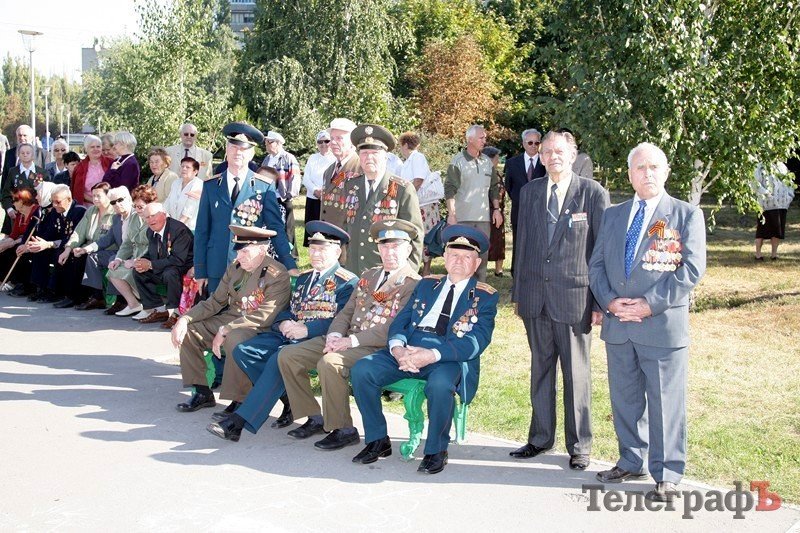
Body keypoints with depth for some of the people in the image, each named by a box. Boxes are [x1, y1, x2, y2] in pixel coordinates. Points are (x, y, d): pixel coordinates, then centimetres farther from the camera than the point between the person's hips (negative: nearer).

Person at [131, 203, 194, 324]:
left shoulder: (179, 229, -23)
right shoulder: (151, 231, 4)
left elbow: (178, 260, -30)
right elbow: (151, 253, 16)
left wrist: (151, 265, -26)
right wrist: (141, 261, -9)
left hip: (185, 268, -9)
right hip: (162, 269, 9)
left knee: (170, 273, -38)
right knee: (137, 271, -2)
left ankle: (174, 311, -17)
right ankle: (157, 308, 0)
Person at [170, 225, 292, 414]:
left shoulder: (278, 275, -16)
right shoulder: (235, 267, 7)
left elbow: (263, 317, -24)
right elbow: (215, 302, 10)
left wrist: (224, 331, -26)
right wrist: (184, 319, -6)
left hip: (260, 330, -8)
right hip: (230, 319, 8)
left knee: (234, 338, -37)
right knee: (188, 330, -4)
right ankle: (202, 393, 4)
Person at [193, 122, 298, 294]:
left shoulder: (265, 187, 0)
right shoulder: (211, 186, 7)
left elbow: (275, 227, -2)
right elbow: (202, 230, 8)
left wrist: (289, 265, -12)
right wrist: (200, 271, 4)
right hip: (217, 269, 2)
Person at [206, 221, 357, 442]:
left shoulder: (348, 282, -1)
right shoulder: (304, 277, 25)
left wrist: (306, 329, -22)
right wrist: (284, 323, -2)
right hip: (288, 335, 8)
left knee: (279, 359, -34)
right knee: (243, 351, -12)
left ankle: (238, 422, -32)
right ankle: (291, 402, -9)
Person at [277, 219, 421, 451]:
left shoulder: (413, 284, -6)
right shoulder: (369, 276, 20)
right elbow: (346, 312, 17)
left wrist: (352, 341, -20)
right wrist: (335, 335, -5)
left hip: (377, 347, -8)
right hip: (346, 339, 8)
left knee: (329, 363, -35)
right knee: (287, 355, -4)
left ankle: (344, 430, -17)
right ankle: (313, 416, 5)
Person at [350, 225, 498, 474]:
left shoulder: (485, 296, 6)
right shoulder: (426, 284, 21)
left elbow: (476, 341, -9)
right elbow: (400, 321, 13)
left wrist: (432, 355, -23)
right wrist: (397, 348, -12)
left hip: (450, 358, -4)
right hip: (407, 350, 5)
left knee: (439, 384, -38)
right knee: (361, 370, -18)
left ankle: (436, 450, -12)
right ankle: (377, 440, -1)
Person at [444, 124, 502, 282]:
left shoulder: (487, 162, 12)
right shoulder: (458, 161, -4)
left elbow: (493, 187, 20)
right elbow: (450, 189, -8)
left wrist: (496, 209, 11)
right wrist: (451, 214, -15)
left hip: (483, 217, 5)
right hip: (462, 217, -5)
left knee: (483, 253, 7)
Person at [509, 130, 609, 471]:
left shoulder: (593, 193, -5)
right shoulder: (529, 192, 9)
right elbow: (522, 244, 12)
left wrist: (601, 302, -7)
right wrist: (518, 293, 10)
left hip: (574, 298, -4)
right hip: (535, 298, 4)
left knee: (576, 374, 6)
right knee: (540, 369, 14)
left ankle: (579, 446, 19)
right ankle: (540, 437, 28)